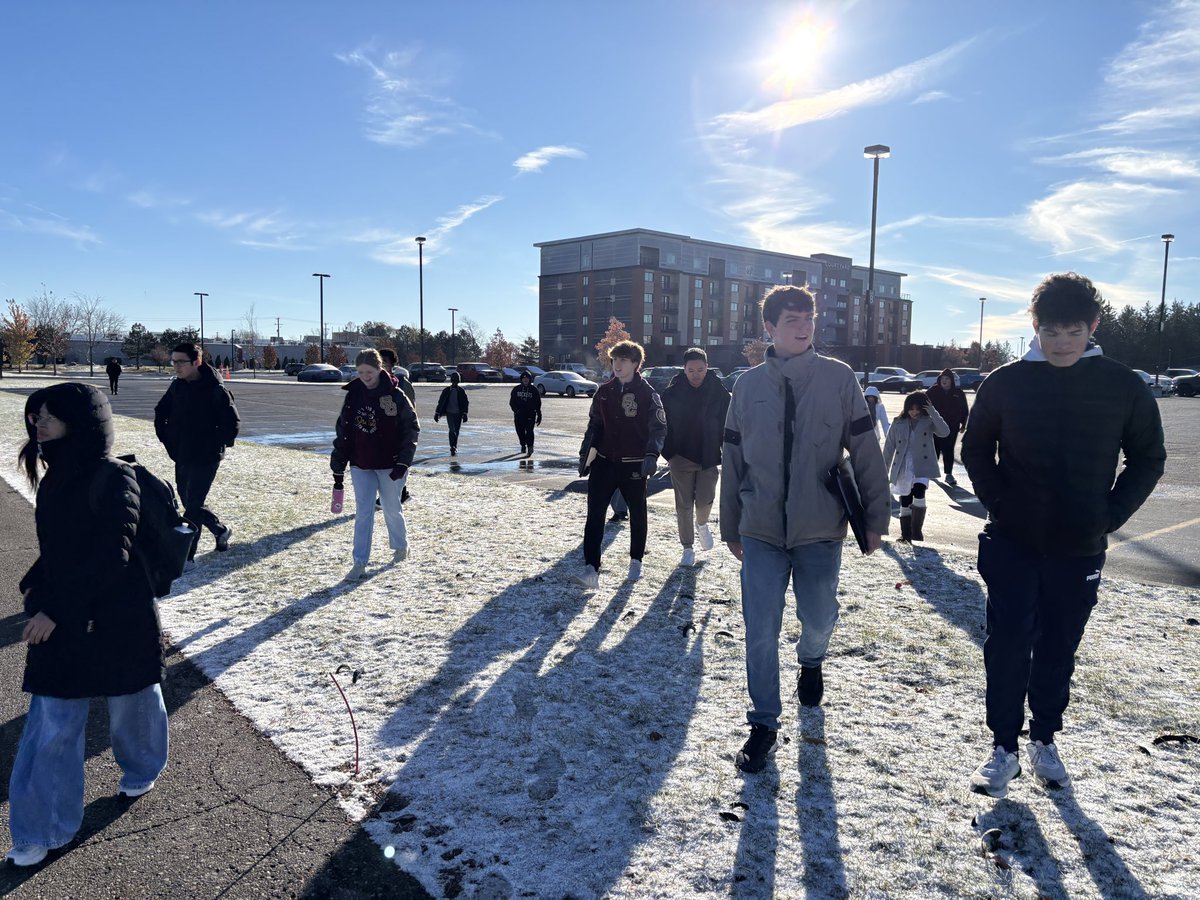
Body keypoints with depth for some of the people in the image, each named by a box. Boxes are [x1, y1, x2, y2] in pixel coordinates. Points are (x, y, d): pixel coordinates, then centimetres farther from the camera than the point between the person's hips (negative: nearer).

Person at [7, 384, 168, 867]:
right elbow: (53, 552, 14)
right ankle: (41, 830, 22)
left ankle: (142, 769, 46)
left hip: (118, 622, -5)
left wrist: (55, 610, -21)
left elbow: (112, 559, -22)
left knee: (130, 702, 17)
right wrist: (35, 594, 3)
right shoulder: (55, 480, 2)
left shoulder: (113, 478, -19)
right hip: (58, 621, 6)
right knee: (51, 726, 9)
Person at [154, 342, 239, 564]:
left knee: (193, 506, -6)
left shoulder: (215, 390, -15)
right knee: (190, 503, 16)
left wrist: (214, 446, -14)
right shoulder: (177, 386, 5)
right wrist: (168, 441, 9)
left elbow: (232, 424, -15)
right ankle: (221, 531, 37)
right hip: (181, 458, 7)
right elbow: (160, 413, 18)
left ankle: (185, 554, 1)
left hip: (205, 459, -7)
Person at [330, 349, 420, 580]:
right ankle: (360, 563, 4)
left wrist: (403, 462, -14)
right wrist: (338, 466, 5)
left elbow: (412, 428, -7)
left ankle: (400, 546, 38)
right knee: (363, 513, 0)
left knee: (392, 509, 13)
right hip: (360, 466, 3)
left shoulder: (395, 395, -10)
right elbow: (342, 432, 7)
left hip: (389, 465, -3)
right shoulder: (352, 395, 1)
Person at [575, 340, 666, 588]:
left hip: (634, 465, -3)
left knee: (637, 514, 12)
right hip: (604, 462, 3)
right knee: (594, 514, -9)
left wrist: (651, 455, -23)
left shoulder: (647, 393, -6)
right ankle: (591, 568, -10)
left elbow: (659, 427, -9)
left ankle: (636, 561, 32)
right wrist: (585, 453, 8)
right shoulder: (604, 391, 6)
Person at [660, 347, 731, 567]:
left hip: (709, 457, 0)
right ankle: (688, 549, 17)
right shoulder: (672, 393, -4)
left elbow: (727, 424, 3)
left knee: (705, 500, -3)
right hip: (681, 457, 0)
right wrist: (668, 452, -5)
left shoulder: (719, 392, -3)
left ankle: (702, 524, 32)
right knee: (684, 505, 5)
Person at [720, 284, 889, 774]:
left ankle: (811, 661, 48)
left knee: (819, 618, 13)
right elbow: (733, 462, 9)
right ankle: (764, 724, 18)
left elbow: (866, 452, 0)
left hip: (820, 530, -1)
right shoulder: (749, 385, 3)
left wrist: (875, 517, -2)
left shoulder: (839, 377, -2)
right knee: (761, 632, 1)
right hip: (760, 531, 1)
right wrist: (731, 528, 12)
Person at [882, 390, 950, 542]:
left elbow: (944, 432, -18)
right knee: (905, 502, 6)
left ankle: (916, 532, -9)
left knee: (918, 494, -22)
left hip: (922, 467, -2)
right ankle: (905, 535, 20)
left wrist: (934, 414, -26)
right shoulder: (899, 423, 3)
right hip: (903, 468, 2)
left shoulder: (928, 421, 0)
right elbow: (889, 447, 6)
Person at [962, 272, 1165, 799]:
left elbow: (1148, 458, 8)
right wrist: (997, 502, -3)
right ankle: (1003, 748, 13)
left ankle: (1044, 740, 32)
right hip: (1012, 545, -1)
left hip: (1080, 551, 1)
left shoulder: (1123, 388, -4)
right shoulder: (1006, 383, -4)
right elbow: (976, 449, 8)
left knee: (1058, 653, 13)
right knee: (1007, 648, 0)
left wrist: (1111, 515, -2)